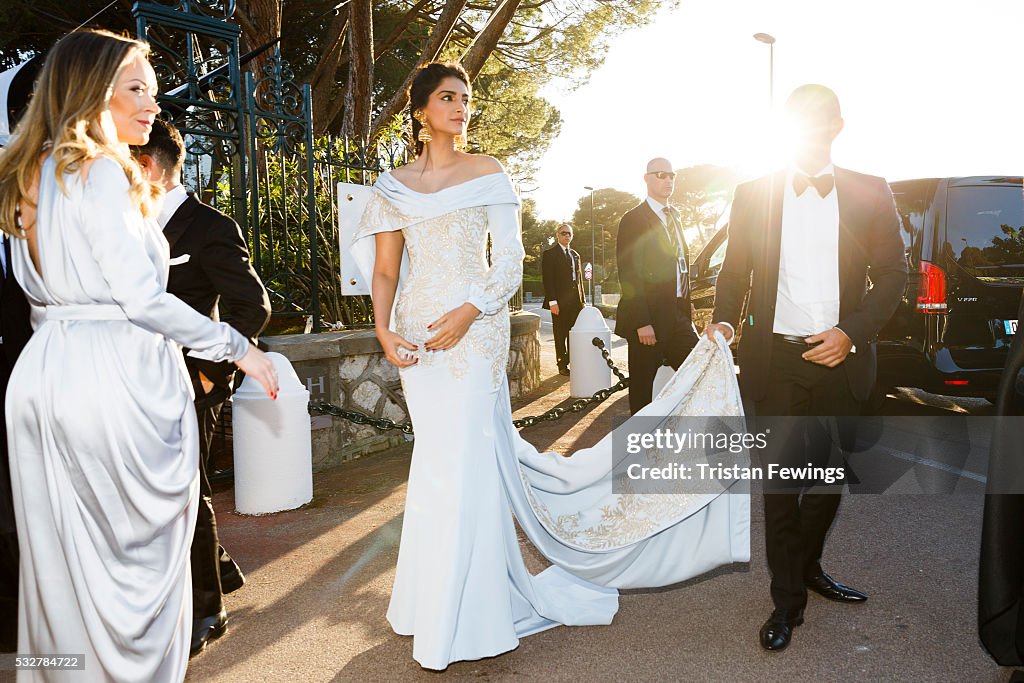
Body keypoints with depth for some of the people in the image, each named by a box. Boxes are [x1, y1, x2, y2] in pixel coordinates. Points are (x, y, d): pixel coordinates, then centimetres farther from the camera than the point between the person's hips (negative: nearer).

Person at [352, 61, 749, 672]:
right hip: (417, 333, 3)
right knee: (440, 456, 10)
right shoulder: (393, 186, 10)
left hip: (475, 330, -3)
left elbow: (510, 261, -4)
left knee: (463, 456, -4)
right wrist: (384, 330, -7)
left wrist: (467, 312, -16)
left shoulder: (487, 174, 2)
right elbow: (384, 269, 8)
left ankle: (465, 614, 13)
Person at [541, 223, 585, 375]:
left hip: (575, 301, 5)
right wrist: (552, 301, -16)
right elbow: (548, 280, -9)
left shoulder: (575, 254, 17)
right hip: (560, 302, -5)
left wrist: (581, 299, 10)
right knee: (560, 335, 3)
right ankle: (562, 365, 10)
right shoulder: (549, 254, -2)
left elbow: (579, 278, 17)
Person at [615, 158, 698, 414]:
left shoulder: (674, 215, 17)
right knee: (642, 386, 3)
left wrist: (686, 310, 13)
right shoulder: (633, 219, -7)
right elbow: (629, 275, -14)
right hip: (648, 319, -7)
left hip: (679, 315, 7)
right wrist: (642, 323, -20)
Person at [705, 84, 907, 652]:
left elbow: (892, 275, 2)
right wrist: (723, 319, -12)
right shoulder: (755, 194, 4)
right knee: (781, 483, 4)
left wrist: (852, 333, -12)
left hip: (840, 359, 2)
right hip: (775, 360, -1)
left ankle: (809, 566, 40)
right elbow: (734, 271, 7)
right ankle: (787, 600, 18)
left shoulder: (871, 194, 3)